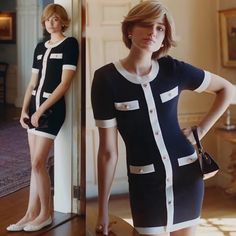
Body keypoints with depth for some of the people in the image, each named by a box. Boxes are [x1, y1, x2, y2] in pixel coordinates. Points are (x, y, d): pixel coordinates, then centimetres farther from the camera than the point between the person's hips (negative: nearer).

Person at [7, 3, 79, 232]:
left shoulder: (70, 44, -6)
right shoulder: (40, 47, 14)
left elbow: (65, 83, -13)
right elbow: (33, 82, 16)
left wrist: (41, 110, -14)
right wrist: (24, 110, 5)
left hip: (52, 108, -6)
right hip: (34, 106, 7)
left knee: (38, 163, -8)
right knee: (35, 163, 8)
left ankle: (46, 214, 7)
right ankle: (31, 213, 14)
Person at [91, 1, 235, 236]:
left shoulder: (173, 69, -6)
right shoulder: (106, 78, -12)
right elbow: (108, 150, -9)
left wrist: (201, 129, -1)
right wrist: (103, 208, -6)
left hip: (187, 175, 3)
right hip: (146, 182, -2)